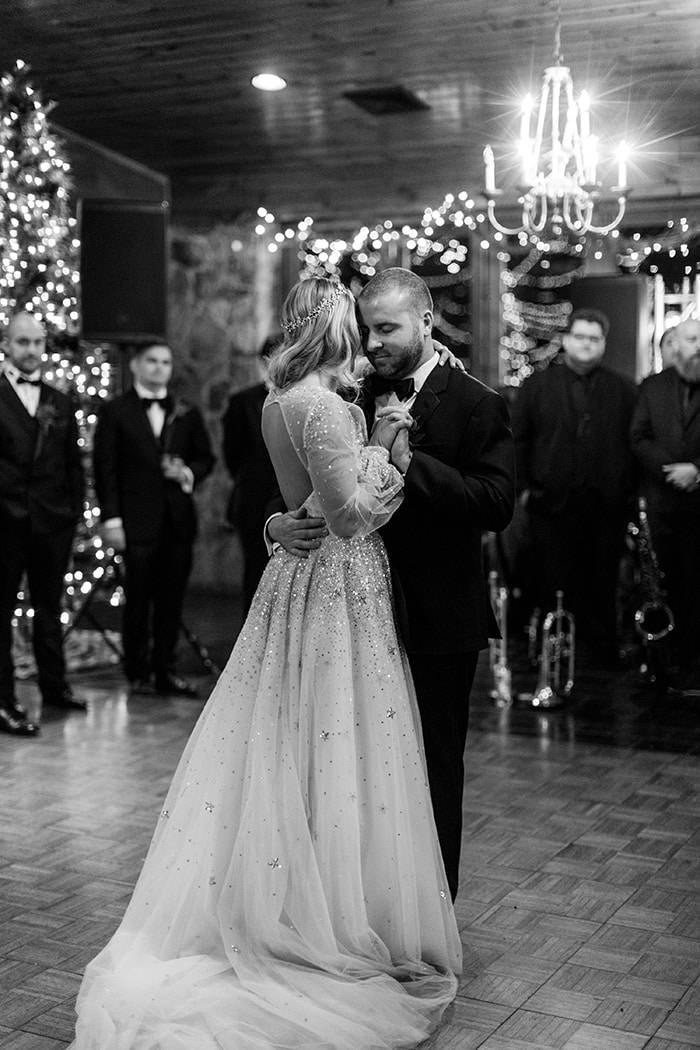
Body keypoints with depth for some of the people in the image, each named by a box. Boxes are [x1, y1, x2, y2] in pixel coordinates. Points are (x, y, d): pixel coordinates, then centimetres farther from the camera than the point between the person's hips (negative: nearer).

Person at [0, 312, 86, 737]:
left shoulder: (60, 403, 12)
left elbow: (74, 464, 14)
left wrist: (75, 510, 6)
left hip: (54, 522, 5)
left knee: (50, 608, 15)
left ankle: (55, 685, 27)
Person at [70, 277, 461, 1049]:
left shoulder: (279, 399, 8)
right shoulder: (323, 405, -18)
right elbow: (352, 512, -22)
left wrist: (375, 437, 8)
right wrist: (383, 450, -9)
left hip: (298, 575, 9)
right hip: (336, 588, -9)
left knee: (284, 746, 15)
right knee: (334, 753, 1)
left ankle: (264, 907, 26)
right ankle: (344, 930, 13)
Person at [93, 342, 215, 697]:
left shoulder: (187, 413, 13)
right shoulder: (115, 412, 2)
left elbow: (205, 457, 19)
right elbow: (105, 469, -2)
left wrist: (189, 472, -4)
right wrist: (111, 518, -9)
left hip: (178, 518, 3)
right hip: (137, 519, -3)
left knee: (172, 599, 6)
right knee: (138, 599, 1)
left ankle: (164, 670, 15)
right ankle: (139, 673, 11)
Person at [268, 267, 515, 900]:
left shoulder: (476, 405, -8)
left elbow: (497, 505, -19)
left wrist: (410, 462, -23)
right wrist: (278, 523, -13)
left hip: (437, 619, -5)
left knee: (434, 771, 8)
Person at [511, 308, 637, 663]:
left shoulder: (623, 389, 9)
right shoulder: (537, 385, 6)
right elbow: (517, 439, 5)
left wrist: (629, 489, 0)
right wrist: (523, 486, -1)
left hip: (608, 503, 1)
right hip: (553, 501, -1)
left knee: (603, 579, 7)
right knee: (554, 580, 3)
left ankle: (606, 647, 18)